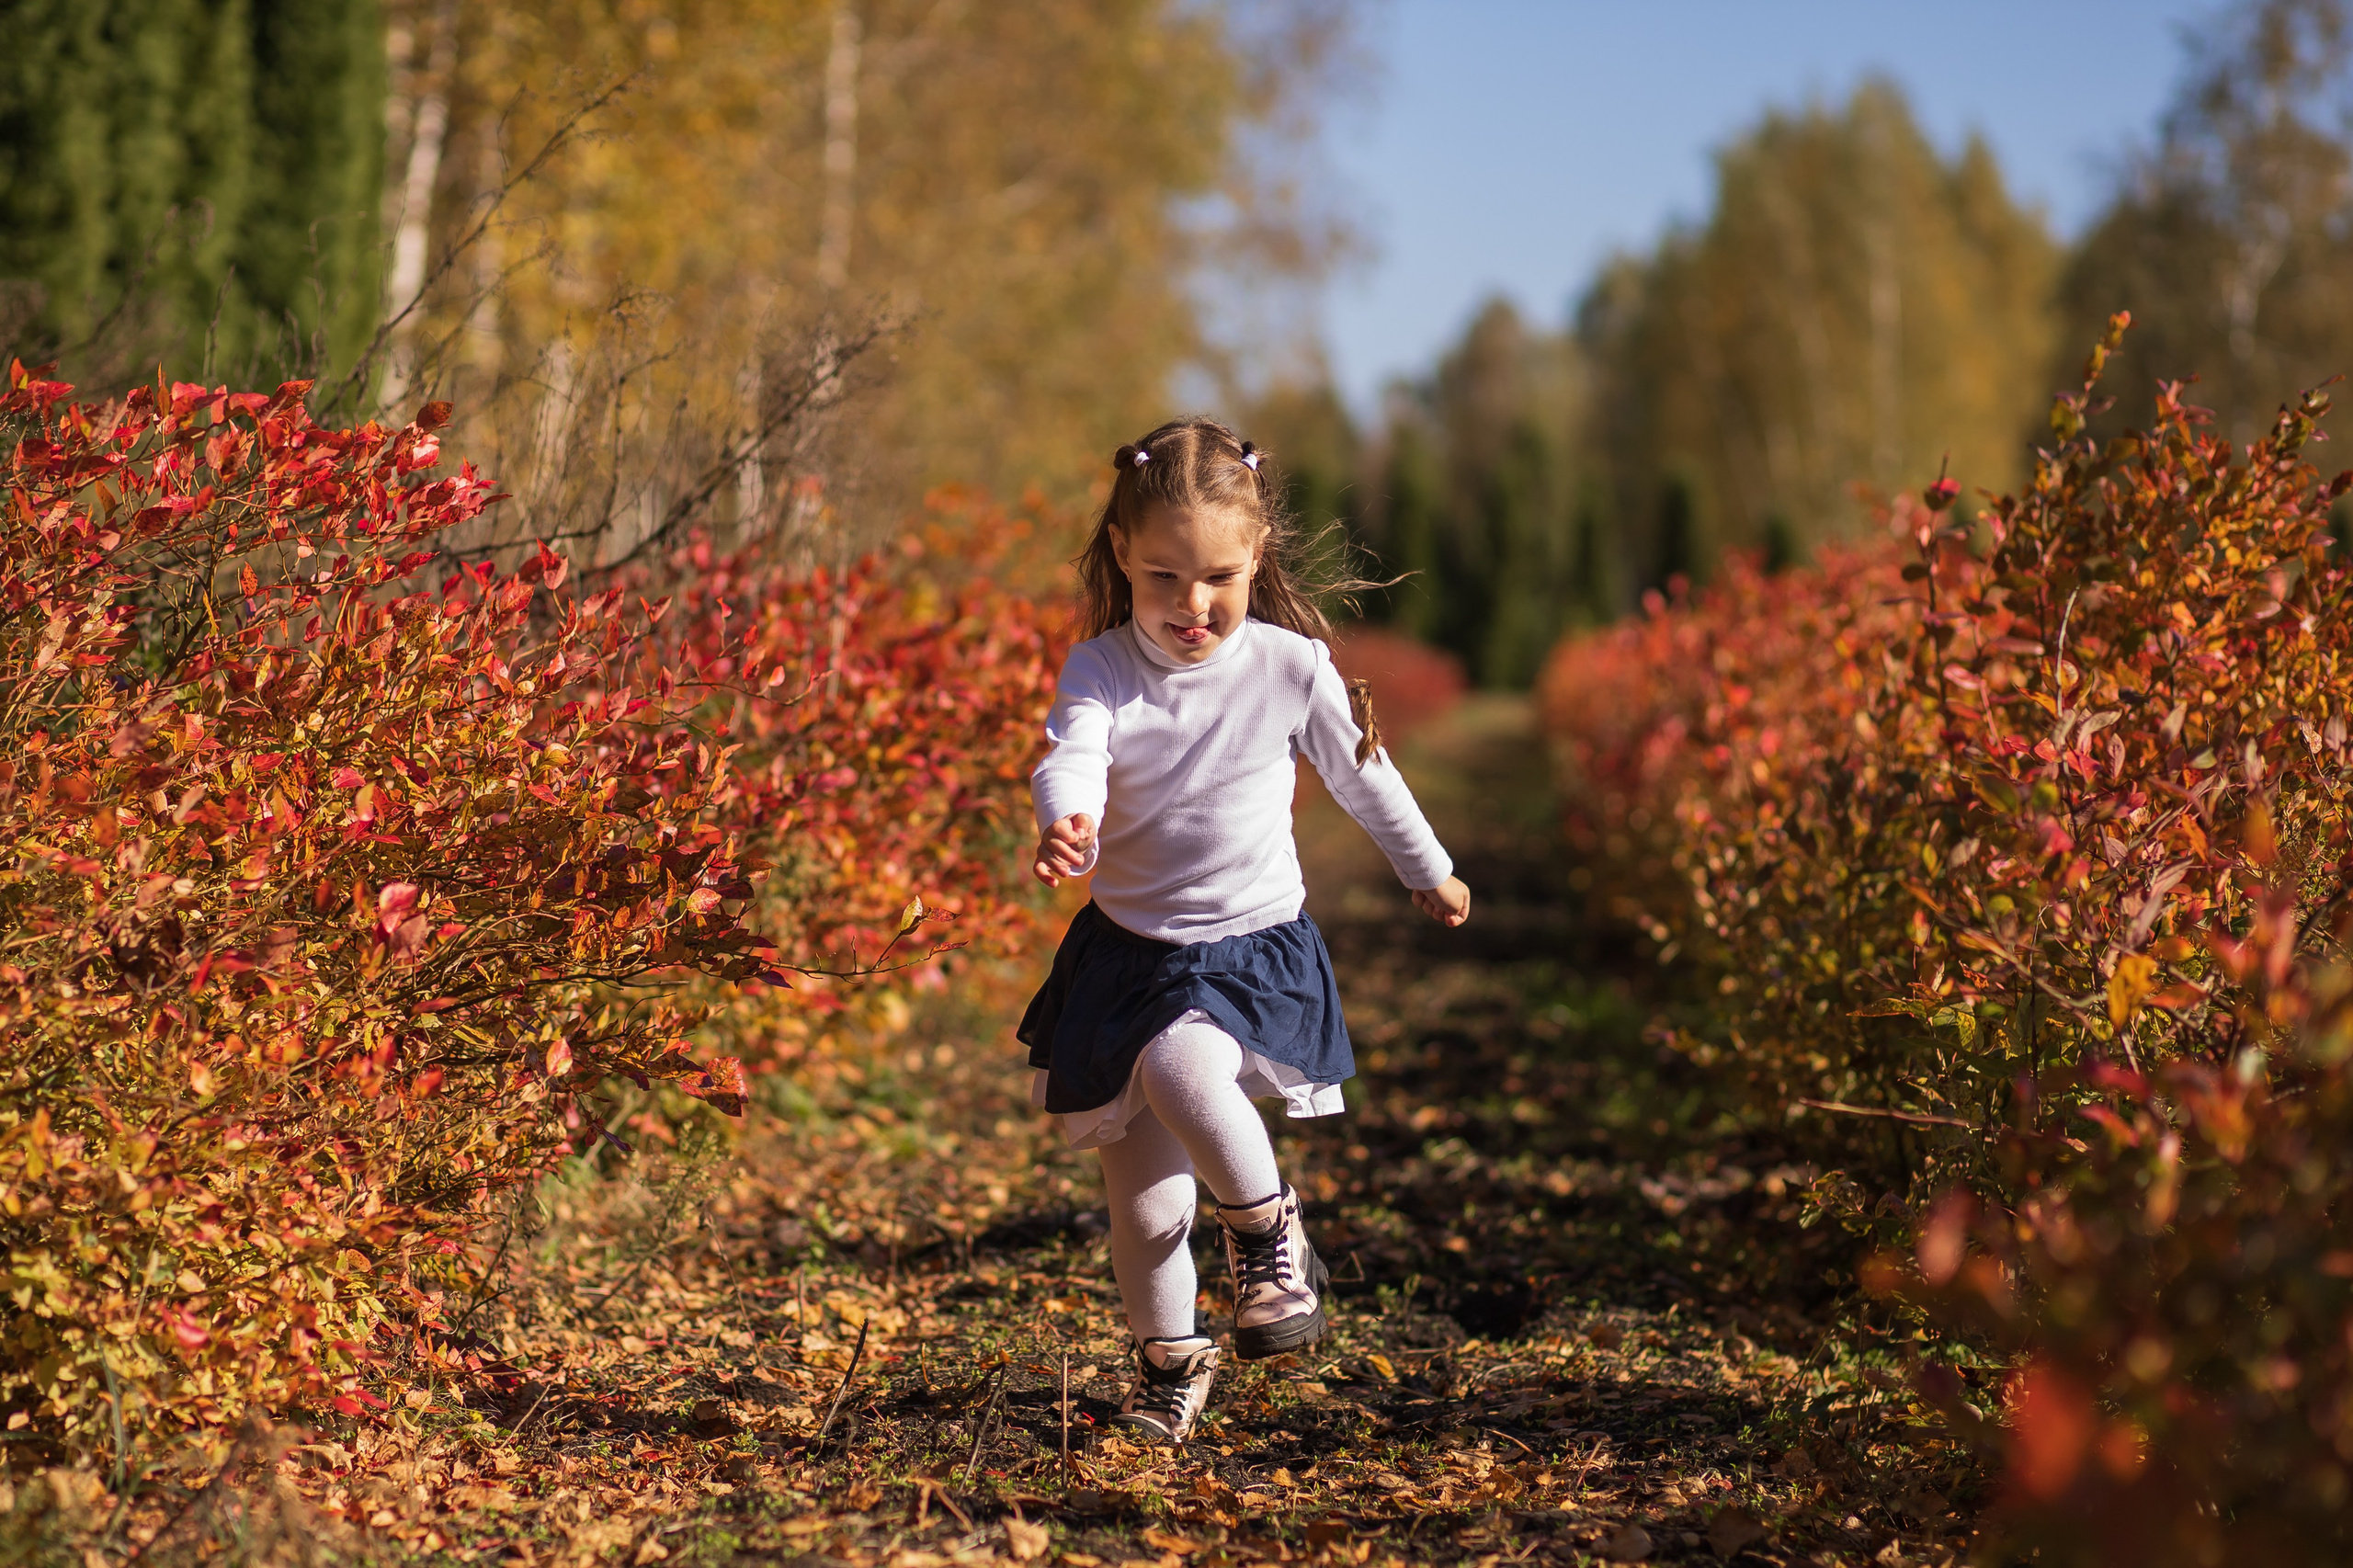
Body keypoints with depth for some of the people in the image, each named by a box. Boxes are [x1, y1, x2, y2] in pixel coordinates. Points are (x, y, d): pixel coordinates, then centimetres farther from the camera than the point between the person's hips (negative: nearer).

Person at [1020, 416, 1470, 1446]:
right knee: (1141, 1196, 7)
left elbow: (1361, 772, 8)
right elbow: (1072, 755, -28)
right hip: (1127, 949, 2)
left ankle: (1268, 1227, -9)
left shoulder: (1290, 667, -8)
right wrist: (1065, 826, -52)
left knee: (1178, 1067, -33)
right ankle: (1171, 1358, 29)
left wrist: (1429, 872, 22)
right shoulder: (1101, 670, -9)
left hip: (1252, 947, -2)